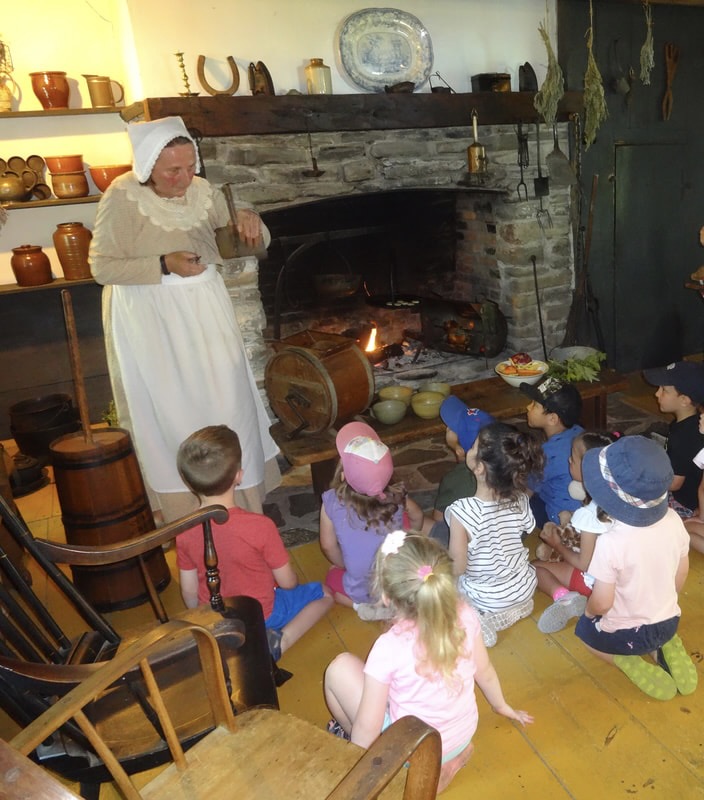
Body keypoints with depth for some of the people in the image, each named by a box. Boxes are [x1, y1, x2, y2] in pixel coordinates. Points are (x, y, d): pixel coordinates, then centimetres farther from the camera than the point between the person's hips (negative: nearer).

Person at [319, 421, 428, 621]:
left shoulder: (332, 502, -20)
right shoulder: (397, 497, -15)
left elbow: (328, 547, -8)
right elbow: (418, 518, 7)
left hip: (360, 591, -1)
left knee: (332, 576, 33)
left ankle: (362, 605, 6)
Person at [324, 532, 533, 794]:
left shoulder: (389, 647, -33)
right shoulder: (466, 617, -20)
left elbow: (367, 727, -21)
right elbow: (485, 673, -1)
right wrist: (502, 707, 19)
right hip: (465, 734, 5)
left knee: (340, 668, 3)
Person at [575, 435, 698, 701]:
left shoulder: (611, 543, -33)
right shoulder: (673, 520, -16)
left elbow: (602, 603, -22)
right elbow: (681, 574, 0)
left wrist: (589, 612, 1)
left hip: (627, 634, -4)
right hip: (670, 622, 5)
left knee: (584, 629, 27)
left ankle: (626, 661, 5)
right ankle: (665, 647, 11)